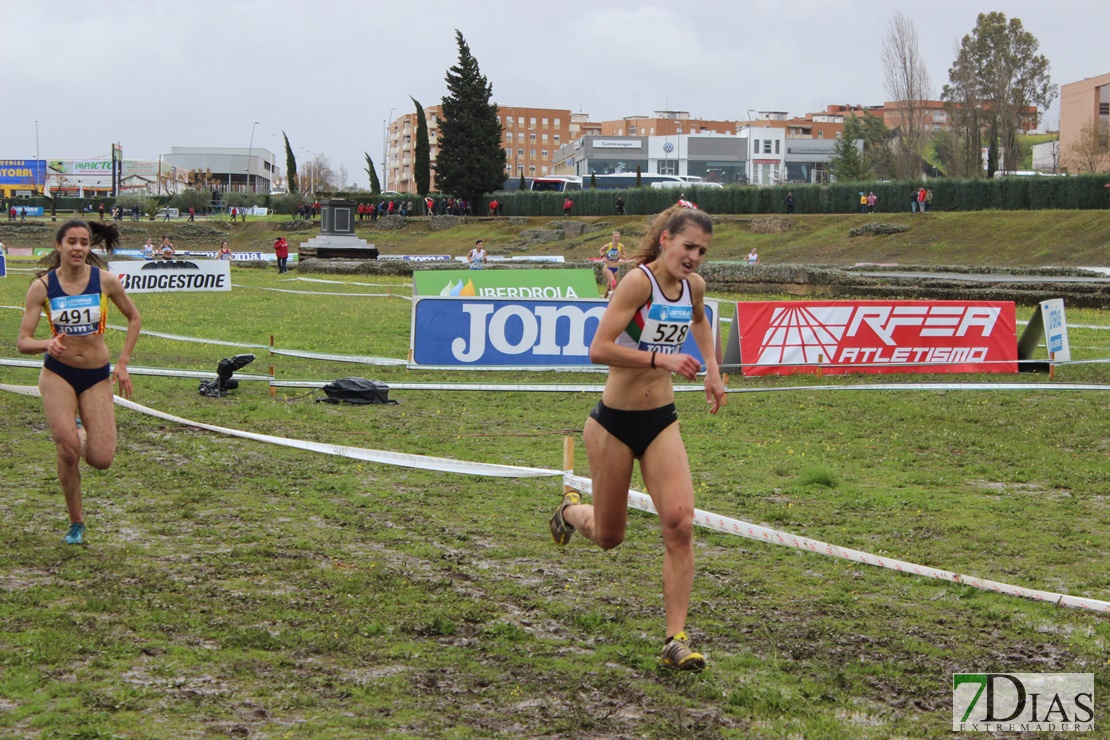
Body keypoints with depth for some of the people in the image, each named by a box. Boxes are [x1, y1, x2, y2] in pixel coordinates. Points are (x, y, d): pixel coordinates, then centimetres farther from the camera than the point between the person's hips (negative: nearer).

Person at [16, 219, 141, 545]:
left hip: (98, 377, 1)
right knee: (68, 451, -18)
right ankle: (76, 523, 5)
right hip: (58, 374, -1)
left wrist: (122, 363, 3)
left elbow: (134, 318, 9)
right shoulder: (42, 286, -9)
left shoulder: (105, 280, -8)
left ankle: (81, 433, 31)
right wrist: (47, 344, -31)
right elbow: (23, 341, -9)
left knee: (101, 460, -7)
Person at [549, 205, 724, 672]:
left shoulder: (693, 286, 3)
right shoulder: (639, 281, -18)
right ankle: (571, 511, 48)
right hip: (614, 422, -5)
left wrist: (712, 369, 18)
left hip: (661, 422, 5)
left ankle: (676, 640, -9)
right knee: (608, 537, 10)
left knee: (679, 523, -15)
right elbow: (599, 349, -26)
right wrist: (660, 358, -30)